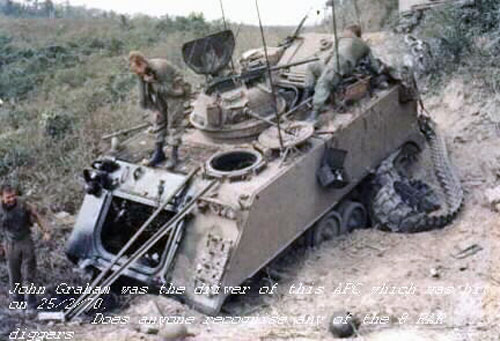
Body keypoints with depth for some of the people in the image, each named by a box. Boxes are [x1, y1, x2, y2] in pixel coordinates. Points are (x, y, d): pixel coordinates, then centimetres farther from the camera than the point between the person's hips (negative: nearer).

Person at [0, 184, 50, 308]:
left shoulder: (22, 205, -9)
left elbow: (35, 216, 5)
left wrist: (45, 231, 7)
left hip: (26, 241, 0)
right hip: (11, 245, 0)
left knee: (29, 272, 3)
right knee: (14, 275, 8)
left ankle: (31, 299, 15)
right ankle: (17, 299, 26)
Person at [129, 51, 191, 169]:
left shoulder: (161, 68, -32)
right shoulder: (143, 72, -9)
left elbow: (168, 89, -28)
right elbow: (144, 93, 1)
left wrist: (152, 82, -30)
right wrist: (154, 108, 0)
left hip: (174, 93, -7)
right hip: (160, 96, 7)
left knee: (174, 123, -5)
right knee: (159, 122, 9)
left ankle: (174, 155, 1)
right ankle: (159, 153, 18)